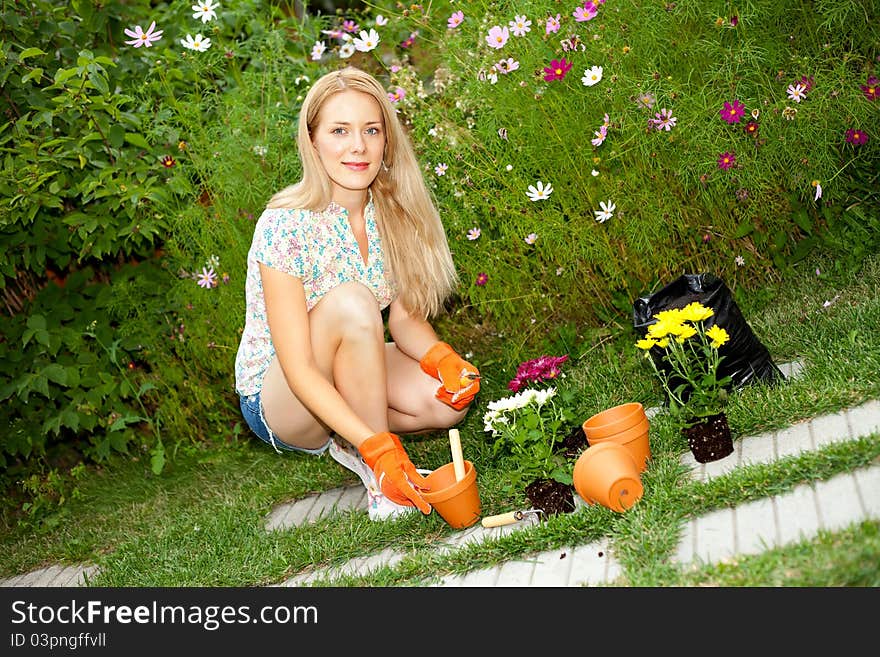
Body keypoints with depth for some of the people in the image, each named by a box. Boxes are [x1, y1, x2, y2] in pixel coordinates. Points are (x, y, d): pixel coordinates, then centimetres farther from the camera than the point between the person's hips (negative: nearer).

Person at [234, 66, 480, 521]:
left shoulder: (391, 214, -6)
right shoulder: (286, 226, -25)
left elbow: (404, 318, 0)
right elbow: (298, 369, -27)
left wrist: (442, 358, -23)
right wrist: (378, 447, -37)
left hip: (347, 377, 6)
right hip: (277, 402, -6)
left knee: (452, 396, -22)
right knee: (352, 301, -32)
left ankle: (347, 444, 5)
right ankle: (373, 466, -19)